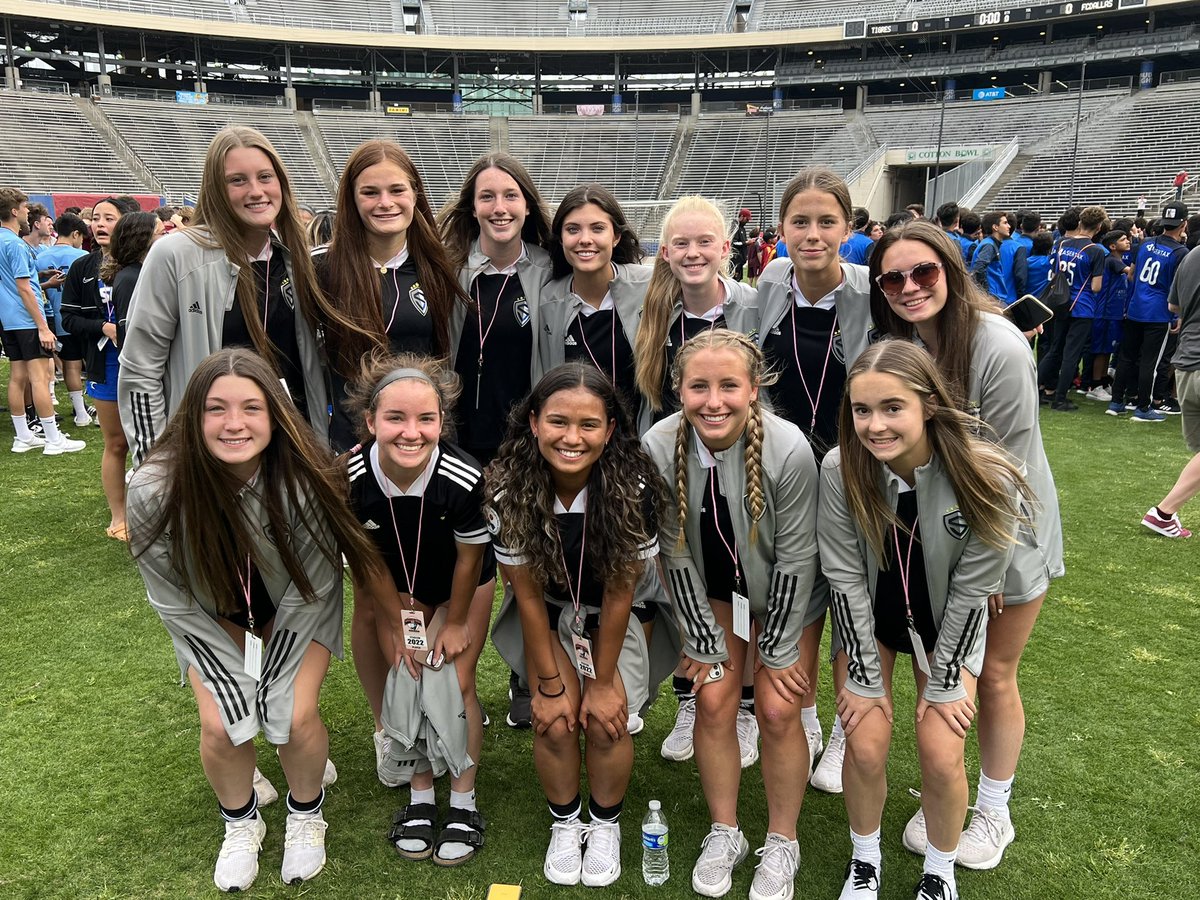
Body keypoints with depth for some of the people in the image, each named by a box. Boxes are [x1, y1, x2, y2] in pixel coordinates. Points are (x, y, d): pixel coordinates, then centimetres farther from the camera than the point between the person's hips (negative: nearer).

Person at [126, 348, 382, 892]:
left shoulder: (304, 481, -33)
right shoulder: (154, 491, -30)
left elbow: (313, 584, -17)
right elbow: (174, 599, -15)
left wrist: (271, 659, -16)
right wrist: (239, 661, -14)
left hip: (295, 611, -1)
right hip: (211, 620, 1)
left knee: (293, 715, -15)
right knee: (221, 722, -12)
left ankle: (305, 815, 18)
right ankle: (240, 824, 21)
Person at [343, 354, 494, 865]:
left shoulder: (464, 479, -38)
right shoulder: (350, 478, -31)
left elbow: (469, 556, -20)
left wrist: (456, 621, -7)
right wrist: (398, 621, -5)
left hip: (463, 585, -2)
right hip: (398, 588, 2)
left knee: (453, 683, -2)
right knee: (405, 679, 3)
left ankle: (463, 804, 15)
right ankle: (420, 798, 21)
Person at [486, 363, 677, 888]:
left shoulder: (633, 489, -30)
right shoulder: (509, 490, -26)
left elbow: (619, 593, -20)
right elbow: (528, 594, -17)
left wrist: (603, 682, -12)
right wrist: (549, 685, -11)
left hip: (617, 612, 0)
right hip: (548, 612, 1)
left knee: (605, 720, -13)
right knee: (554, 720, -13)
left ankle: (605, 823, 17)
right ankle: (564, 822, 17)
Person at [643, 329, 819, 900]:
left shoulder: (788, 449, -32)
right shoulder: (659, 447, -25)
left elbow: (796, 555, -19)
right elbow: (675, 552, -13)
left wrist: (779, 650, -11)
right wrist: (705, 642, -7)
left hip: (787, 591, -2)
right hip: (710, 590, 2)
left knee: (777, 711, -3)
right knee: (713, 701, 0)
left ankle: (781, 844, 21)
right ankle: (724, 833, 23)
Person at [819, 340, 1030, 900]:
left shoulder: (986, 478, -28)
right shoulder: (840, 471, -26)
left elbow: (972, 589, -18)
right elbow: (846, 578, -17)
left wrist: (944, 684, -11)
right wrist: (864, 679, -12)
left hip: (946, 622, 0)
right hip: (866, 619, 1)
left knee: (941, 756, -6)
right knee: (866, 748, -6)